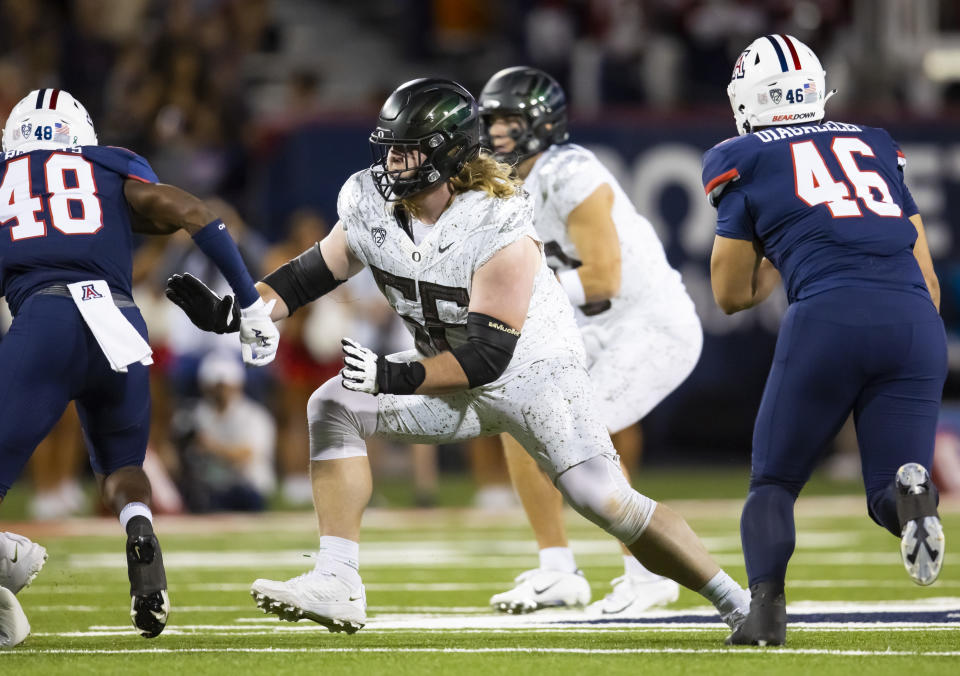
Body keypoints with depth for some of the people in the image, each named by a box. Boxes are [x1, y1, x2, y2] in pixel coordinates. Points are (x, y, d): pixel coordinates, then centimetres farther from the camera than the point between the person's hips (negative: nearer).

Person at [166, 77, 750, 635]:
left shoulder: (499, 228, -30)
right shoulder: (371, 202, -12)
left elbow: (489, 355, -33)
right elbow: (313, 274, 2)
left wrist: (399, 378, -45)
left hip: (531, 367, -6)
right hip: (450, 373, 6)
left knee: (606, 501, -21)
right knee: (334, 408, -14)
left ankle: (736, 602, -7)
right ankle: (337, 586, -16)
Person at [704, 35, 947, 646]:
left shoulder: (746, 161, 15)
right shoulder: (874, 145, 26)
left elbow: (732, 295, 21)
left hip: (829, 318, -3)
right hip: (916, 320, 3)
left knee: (774, 483, 14)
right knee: (890, 494, 9)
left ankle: (767, 606, -10)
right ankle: (911, 491, -27)